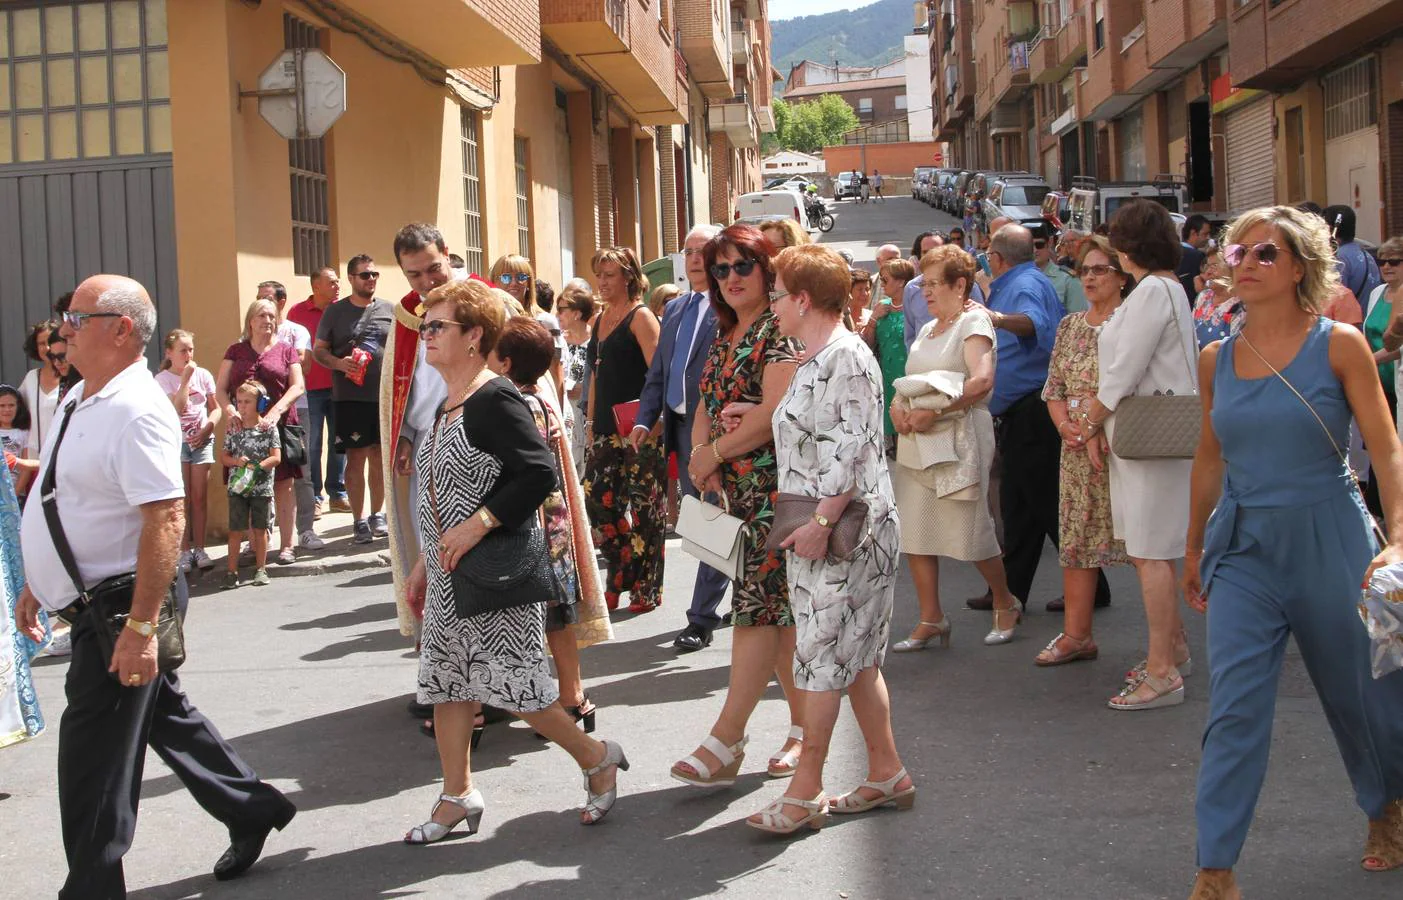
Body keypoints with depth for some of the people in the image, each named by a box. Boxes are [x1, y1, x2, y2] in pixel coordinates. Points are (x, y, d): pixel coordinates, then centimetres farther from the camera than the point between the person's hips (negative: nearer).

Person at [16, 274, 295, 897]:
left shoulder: (135, 410, -23)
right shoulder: (80, 398, 9)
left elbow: (166, 519, -29)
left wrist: (141, 626, -30)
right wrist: (37, 585, 22)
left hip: (120, 605, -10)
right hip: (92, 602, 10)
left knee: (93, 758, -1)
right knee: (163, 714, 21)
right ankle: (252, 810, 36)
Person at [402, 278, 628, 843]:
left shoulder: (495, 400, -15)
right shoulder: (447, 408, 14)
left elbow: (539, 474, -24)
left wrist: (477, 526, -25)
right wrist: (425, 562, 22)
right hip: (449, 577, 9)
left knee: (513, 685, -4)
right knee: (445, 683, 10)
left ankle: (597, 759, 16)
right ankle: (458, 796, 21)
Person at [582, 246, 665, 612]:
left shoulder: (640, 317, -6)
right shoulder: (600, 319, 17)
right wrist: (591, 423, 17)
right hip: (606, 428, 8)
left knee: (644, 507, -2)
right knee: (598, 499, 3)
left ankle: (648, 589, 7)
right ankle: (619, 578, 16)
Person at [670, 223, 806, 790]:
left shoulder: (780, 329, -10)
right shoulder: (724, 337, 17)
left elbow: (774, 412, -19)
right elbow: (706, 406, 19)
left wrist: (714, 453, -10)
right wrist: (701, 455, -1)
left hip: (775, 485, -9)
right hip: (737, 489, 9)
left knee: (758, 604, -9)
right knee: (777, 611, 11)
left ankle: (725, 742, -11)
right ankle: (804, 726, 21)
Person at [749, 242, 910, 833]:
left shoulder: (847, 357, -14)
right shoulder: (814, 361, 16)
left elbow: (850, 448, -21)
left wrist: (820, 523, -23)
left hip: (846, 528, -10)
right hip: (816, 529, 10)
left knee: (824, 653, -6)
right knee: (854, 657, 12)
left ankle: (805, 792, 0)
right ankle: (888, 774, 20)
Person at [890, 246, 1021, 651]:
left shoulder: (973, 321, -6)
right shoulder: (927, 329, 19)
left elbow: (982, 380, -20)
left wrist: (934, 412, -26)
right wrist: (898, 406, -4)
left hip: (959, 438, -8)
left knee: (971, 532, -2)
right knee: (913, 534, 3)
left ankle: (1005, 605, 20)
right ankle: (931, 619, 12)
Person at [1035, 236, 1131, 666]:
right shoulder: (1069, 326, 14)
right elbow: (1053, 389, 16)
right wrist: (1065, 425, -2)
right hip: (1077, 450, 6)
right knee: (1074, 539, 7)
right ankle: (1076, 635, 15)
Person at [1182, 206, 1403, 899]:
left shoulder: (1339, 345, -6)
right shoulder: (1216, 360, 5)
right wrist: (1194, 549, 19)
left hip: (1327, 540, -2)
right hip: (1243, 547, 2)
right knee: (1234, 709, -6)